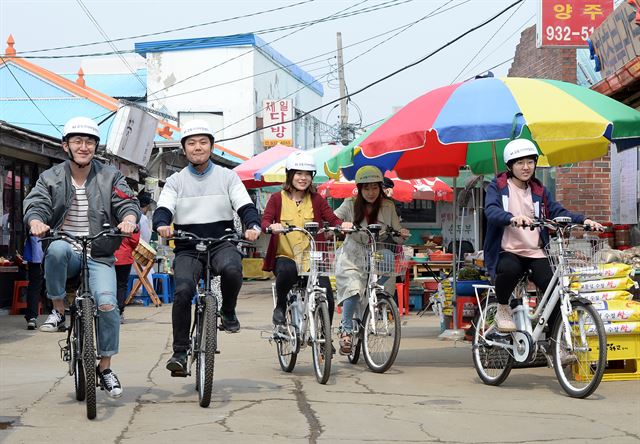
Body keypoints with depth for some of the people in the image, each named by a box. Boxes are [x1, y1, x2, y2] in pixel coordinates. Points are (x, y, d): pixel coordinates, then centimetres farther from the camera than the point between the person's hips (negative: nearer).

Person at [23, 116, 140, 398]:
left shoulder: (110, 177, 7)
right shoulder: (51, 178, 7)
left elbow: (127, 202, -3)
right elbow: (35, 203, -6)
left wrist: (129, 218, -28)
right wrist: (36, 221, -31)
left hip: (99, 257, 0)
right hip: (67, 254, 0)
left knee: (107, 304, -20)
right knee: (57, 248, -37)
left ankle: (105, 368, 1)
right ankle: (58, 311, -16)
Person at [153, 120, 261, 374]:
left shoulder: (227, 177, 10)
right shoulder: (175, 181, 11)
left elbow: (245, 206, 0)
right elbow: (163, 209, -3)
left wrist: (253, 225, -23)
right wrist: (162, 225, -28)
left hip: (222, 242, -1)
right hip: (188, 248, 1)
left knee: (232, 269, -35)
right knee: (182, 291, -24)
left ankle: (228, 312, -4)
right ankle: (180, 352, -13)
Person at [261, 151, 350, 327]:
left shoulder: (316, 199, 10)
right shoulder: (277, 198, 5)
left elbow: (332, 219, -1)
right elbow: (265, 221, -7)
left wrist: (343, 224, -23)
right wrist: (272, 226, -30)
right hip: (285, 256, -2)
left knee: (327, 299, -13)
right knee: (286, 271, -38)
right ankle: (280, 307, -8)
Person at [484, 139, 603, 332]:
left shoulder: (539, 191, 18)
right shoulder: (497, 187, 3)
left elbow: (557, 211, 6)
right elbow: (491, 211, -16)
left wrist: (583, 220, -13)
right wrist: (513, 218, -38)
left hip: (536, 253, 4)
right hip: (507, 252, -4)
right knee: (510, 269, -38)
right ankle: (502, 309, -8)